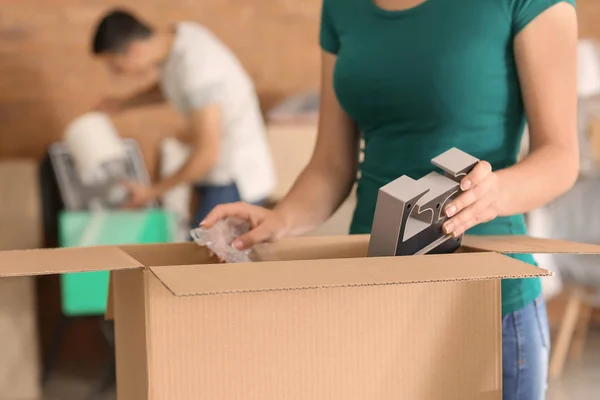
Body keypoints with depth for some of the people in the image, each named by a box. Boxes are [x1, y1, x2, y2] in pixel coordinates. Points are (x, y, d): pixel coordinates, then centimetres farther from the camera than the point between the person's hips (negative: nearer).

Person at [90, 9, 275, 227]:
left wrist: (153, 192, -13)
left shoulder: (195, 70, -27)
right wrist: (123, 104, 12)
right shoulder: (180, 33, 0)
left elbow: (207, 154, -24)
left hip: (235, 183, -9)